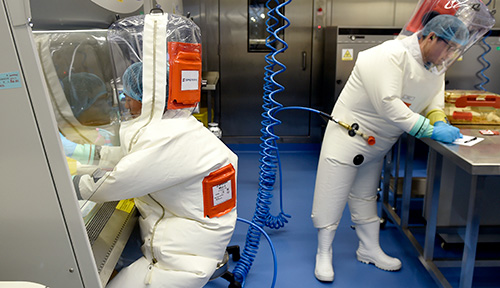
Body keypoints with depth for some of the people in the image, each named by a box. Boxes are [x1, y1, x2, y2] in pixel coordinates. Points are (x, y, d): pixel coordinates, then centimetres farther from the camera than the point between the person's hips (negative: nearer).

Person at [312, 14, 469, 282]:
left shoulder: (434, 65, 4)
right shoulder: (390, 55, -26)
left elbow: (434, 96, 13)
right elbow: (388, 104, -33)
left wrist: (439, 120, -9)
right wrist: (431, 130, -29)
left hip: (377, 142, 8)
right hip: (349, 136, -8)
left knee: (366, 197, 21)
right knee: (332, 196, 0)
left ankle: (369, 250, 34)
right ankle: (323, 253, 16)